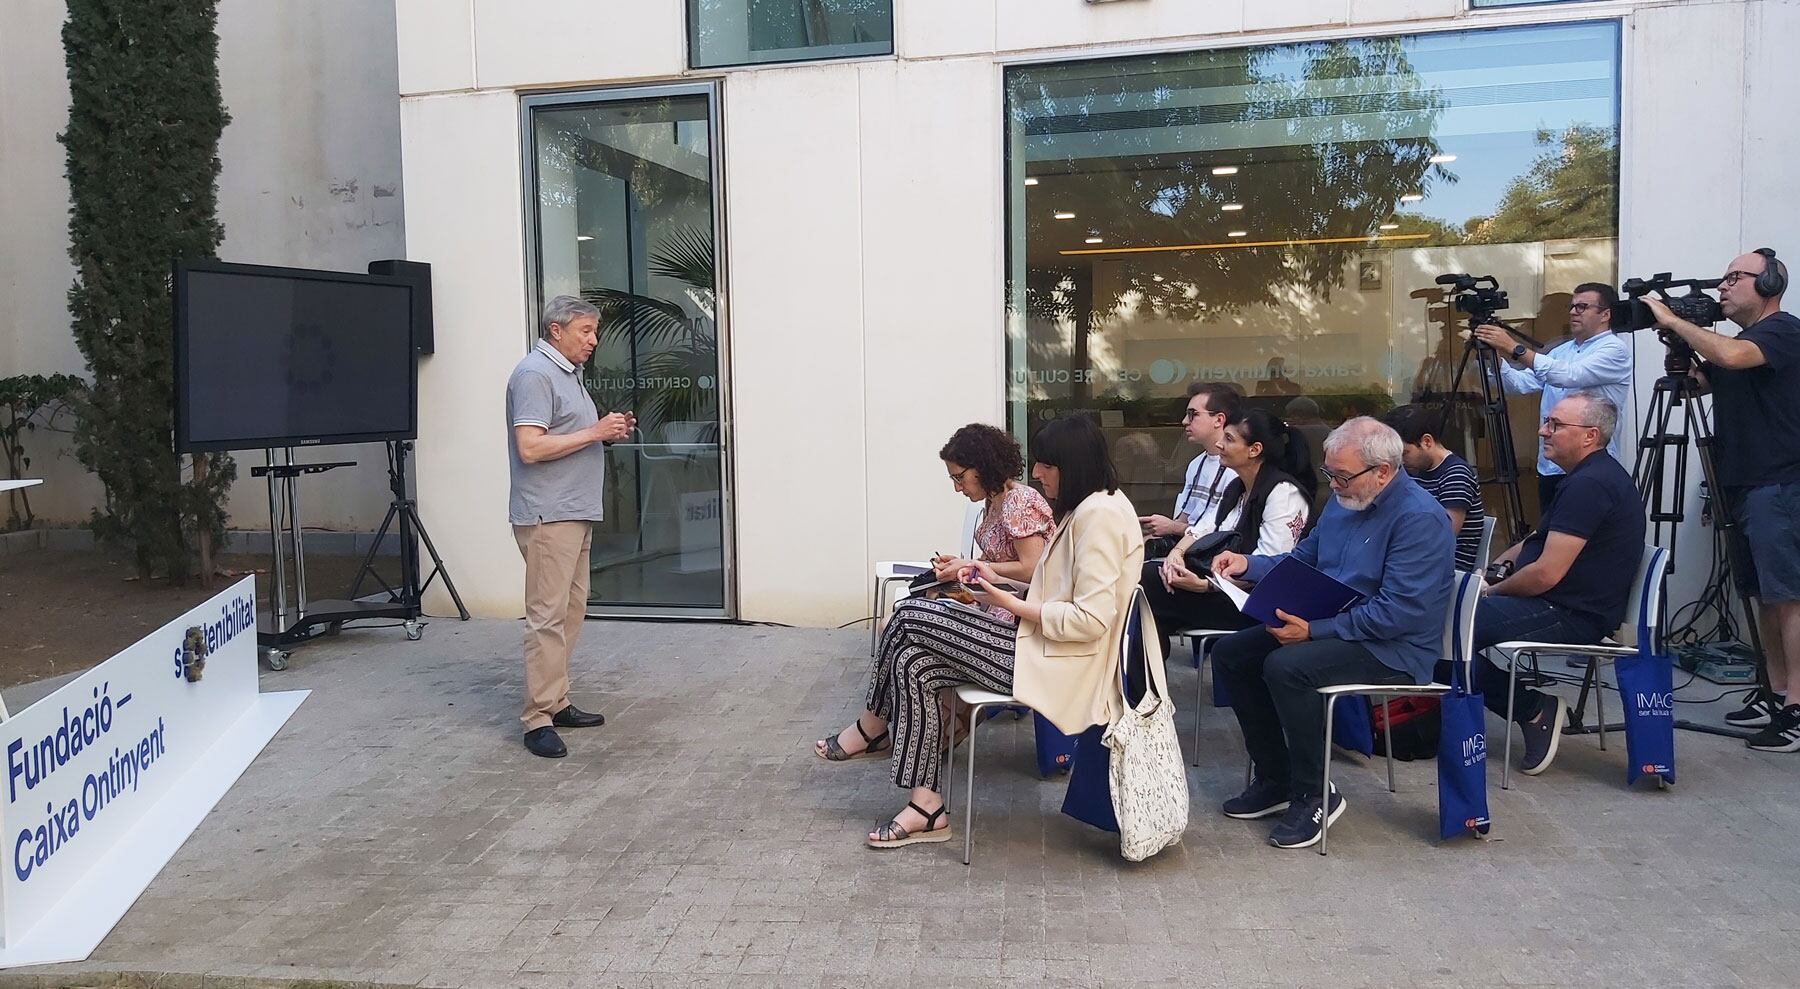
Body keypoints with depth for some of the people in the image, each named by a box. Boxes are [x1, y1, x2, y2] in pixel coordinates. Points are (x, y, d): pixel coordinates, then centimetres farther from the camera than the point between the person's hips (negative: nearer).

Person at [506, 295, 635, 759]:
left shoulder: (568, 372, 18)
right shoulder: (534, 374, -12)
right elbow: (530, 448, -21)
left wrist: (610, 431, 8)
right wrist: (595, 432, -16)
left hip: (576, 513, 10)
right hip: (548, 516, -10)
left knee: (571, 612, 12)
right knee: (548, 616, -9)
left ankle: (556, 702, 19)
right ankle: (538, 720, -6)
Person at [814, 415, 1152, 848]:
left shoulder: (1100, 513, -17)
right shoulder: (1084, 508, 15)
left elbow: (1090, 619, -23)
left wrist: (1011, 604, -15)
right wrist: (997, 581, 7)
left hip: (1058, 665, -10)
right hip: (1044, 643, 10)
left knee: (911, 617, -10)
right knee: (914, 662, -3)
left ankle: (872, 727, 15)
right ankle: (925, 805, -1)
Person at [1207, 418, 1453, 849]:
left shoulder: (1420, 518, -20)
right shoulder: (1343, 499, 7)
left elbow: (1397, 613, -25)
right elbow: (1302, 561, 18)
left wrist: (1314, 631, -25)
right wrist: (1248, 565, 0)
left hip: (1393, 648, -9)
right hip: (1325, 625, 9)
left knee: (1286, 667, -32)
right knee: (1230, 653, 1)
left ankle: (1313, 795, -13)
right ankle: (1275, 777, 9)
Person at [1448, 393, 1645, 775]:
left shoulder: (1590, 485, -20)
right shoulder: (1589, 475, 14)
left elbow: (1546, 574, -24)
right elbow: (1542, 540, 25)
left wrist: (1494, 592, -7)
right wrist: (1502, 564, 7)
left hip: (1573, 617, -11)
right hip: (1563, 606, 11)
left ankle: (1533, 710, -5)